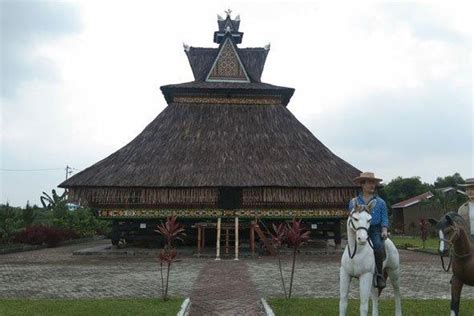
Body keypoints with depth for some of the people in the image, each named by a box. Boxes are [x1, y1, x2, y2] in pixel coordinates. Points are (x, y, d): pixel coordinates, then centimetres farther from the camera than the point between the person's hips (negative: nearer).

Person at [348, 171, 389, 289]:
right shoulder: (354, 202, 13)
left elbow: (384, 218, 9)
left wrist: (384, 230, -8)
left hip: (375, 230, 0)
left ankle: (379, 275, -13)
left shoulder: (380, 202, 13)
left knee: (379, 246, -29)